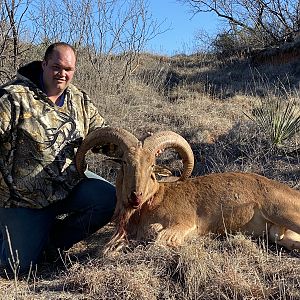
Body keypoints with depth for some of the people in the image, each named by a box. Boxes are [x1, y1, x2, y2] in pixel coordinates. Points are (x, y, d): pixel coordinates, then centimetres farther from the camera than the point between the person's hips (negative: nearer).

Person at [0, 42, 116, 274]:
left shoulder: (80, 100, 6)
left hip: (70, 185, 5)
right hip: (24, 200, -4)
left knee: (110, 199, -21)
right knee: (22, 265, -8)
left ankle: (55, 239, 4)